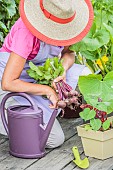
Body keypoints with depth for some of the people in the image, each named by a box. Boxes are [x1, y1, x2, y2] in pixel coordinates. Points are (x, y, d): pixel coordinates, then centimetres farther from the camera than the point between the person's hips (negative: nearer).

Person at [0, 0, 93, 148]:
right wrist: (48, 90, -30)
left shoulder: (62, 22, -13)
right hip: (16, 83, -7)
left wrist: (63, 69, -19)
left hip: (39, 73, 7)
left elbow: (68, 52, 4)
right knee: (55, 139, -18)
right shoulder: (26, 32, -32)